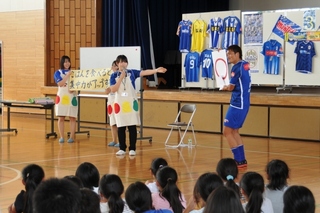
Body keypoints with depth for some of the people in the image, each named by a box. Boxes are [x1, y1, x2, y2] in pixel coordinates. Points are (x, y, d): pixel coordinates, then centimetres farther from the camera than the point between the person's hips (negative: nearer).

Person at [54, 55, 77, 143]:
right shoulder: (58, 73, 2)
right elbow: (60, 84, -12)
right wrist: (67, 75, -18)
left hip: (72, 97, 1)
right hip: (61, 97, -1)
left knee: (72, 118, 0)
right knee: (61, 118, -1)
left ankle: (72, 137, 4)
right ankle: (62, 137, 6)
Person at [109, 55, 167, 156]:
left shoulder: (131, 73, 1)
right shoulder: (114, 75, 1)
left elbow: (144, 72, -11)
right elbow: (113, 89, -10)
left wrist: (156, 70, -25)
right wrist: (121, 78, -16)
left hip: (131, 103, 0)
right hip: (119, 104, 0)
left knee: (132, 127, 0)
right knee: (121, 127, 5)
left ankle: (132, 149, 7)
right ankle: (122, 148, 15)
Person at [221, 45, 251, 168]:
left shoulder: (237, 67, -16)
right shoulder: (245, 65, 11)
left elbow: (231, 87, -13)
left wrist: (224, 88, 7)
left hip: (238, 104, -9)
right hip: (243, 103, 9)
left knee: (227, 132, -4)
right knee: (234, 131, 17)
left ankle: (239, 160, -3)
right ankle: (242, 160, 17)